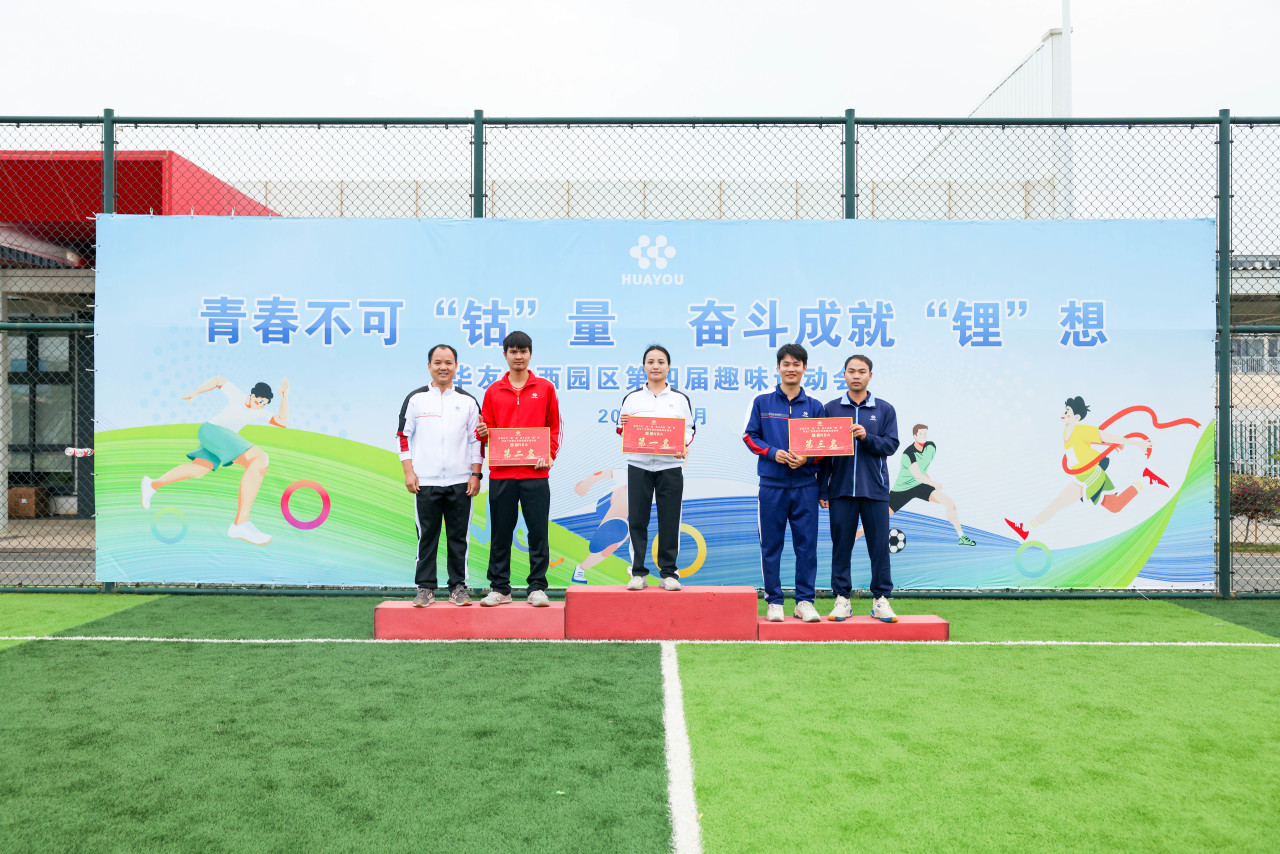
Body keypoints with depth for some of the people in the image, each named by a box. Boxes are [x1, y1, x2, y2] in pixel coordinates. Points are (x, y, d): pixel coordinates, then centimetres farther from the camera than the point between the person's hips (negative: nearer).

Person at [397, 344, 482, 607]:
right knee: (426, 536, 3)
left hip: (460, 482, 1)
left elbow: (476, 440, 9)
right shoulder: (415, 399, 7)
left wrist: (476, 474, 2)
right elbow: (404, 437, 6)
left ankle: (458, 588, 14)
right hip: (425, 482, -1)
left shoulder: (468, 401, 9)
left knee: (458, 537, 5)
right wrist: (409, 472, -2)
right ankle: (425, 588, 12)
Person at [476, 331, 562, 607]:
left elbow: (554, 428, 9)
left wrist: (549, 455, -4)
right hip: (500, 473, 1)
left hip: (535, 473, -1)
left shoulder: (545, 388, 7)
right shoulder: (493, 391, 9)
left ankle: (537, 588, 9)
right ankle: (499, 588, 15)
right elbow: (487, 429, 12)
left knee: (538, 532, 1)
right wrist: (482, 432, -10)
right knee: (500, 532, 6)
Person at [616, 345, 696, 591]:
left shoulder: (680, 398, 9)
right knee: (637, 520, 1)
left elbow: (690, 430, 10)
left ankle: (668, 573, 12)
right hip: (638, 465, 0)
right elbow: (621, 431, 12)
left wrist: (682, 445, -10)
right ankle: (638, 572, 11)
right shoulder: (632, 397, 9)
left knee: (670, 522, 2)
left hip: (670, 465, 0)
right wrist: (623, 425, -10)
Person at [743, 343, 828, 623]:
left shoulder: (814, 406, 8)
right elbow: (750, 436, 5)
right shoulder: (762, 402, 6)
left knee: (807, 544, 2)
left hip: (805, 485, 1)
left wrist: (807, 458, -11)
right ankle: (773, 601, 12)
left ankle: (805, 601, 12)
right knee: (771, 545, 3)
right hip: (772, 484, -1)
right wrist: (773, 453, -11)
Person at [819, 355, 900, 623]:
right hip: (841, 490, 0)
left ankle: (881, 599, 12)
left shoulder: (884, 410, 8)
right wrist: (822, 490, 1)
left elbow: (891, 445, 1)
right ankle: (842, 599, 12)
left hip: (875, 490, 0)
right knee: (841, 546, 3)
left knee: (879, 546, 3)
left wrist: (867, 437, -18)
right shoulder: (831, 409, 7)